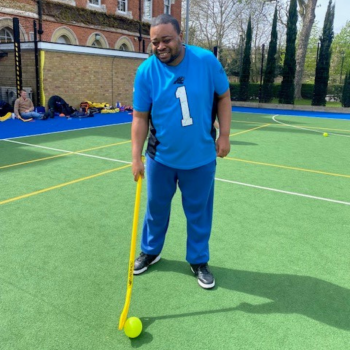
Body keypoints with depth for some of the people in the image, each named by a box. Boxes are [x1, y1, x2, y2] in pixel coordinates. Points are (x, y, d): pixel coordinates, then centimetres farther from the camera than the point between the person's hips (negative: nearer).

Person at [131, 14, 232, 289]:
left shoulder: (206, 61, -10)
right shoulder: (146, 71, -10)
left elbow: (224, 97, 2)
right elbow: (140, 117, -6)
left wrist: (224, 135, -4)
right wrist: (137, 157, -11)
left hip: (201, 157, 0)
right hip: (160, 157, 1)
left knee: (199, 211, 11)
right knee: (156, 207, 16)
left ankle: (199, 261, 32)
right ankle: (150, 251, 41)